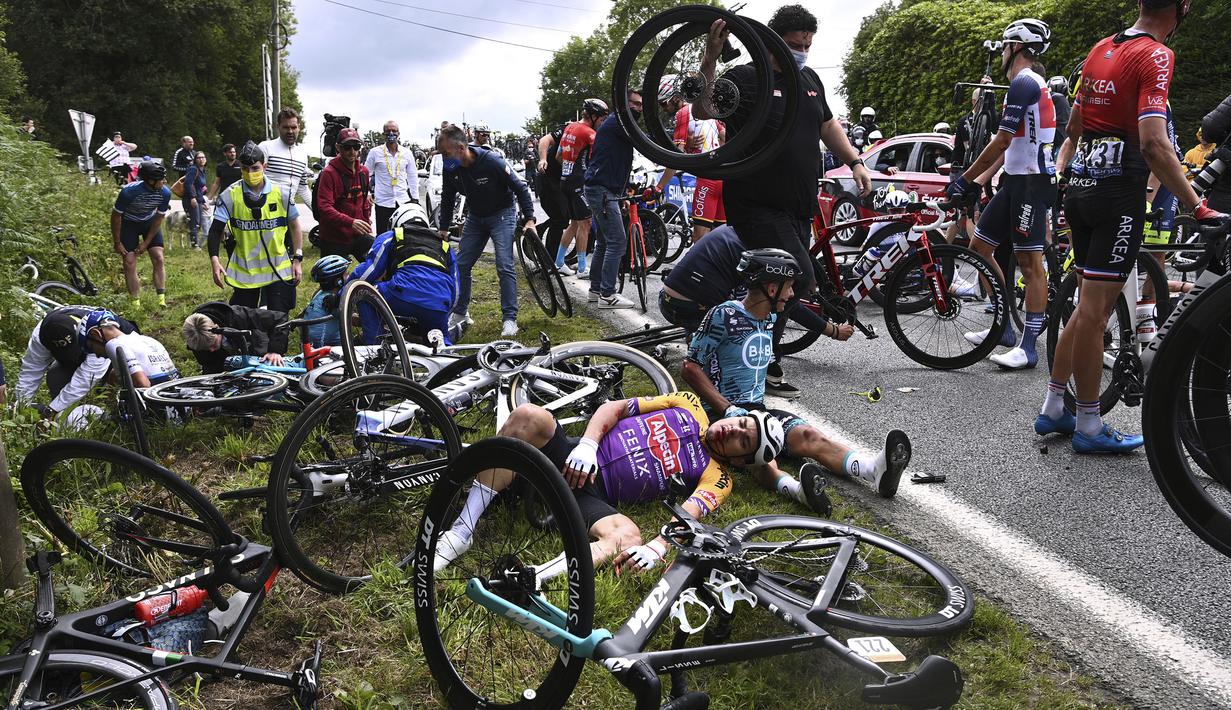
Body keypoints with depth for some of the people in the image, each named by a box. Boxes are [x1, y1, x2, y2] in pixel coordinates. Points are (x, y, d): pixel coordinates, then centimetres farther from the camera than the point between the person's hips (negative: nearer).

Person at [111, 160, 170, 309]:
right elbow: (116, 217, -18)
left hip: (150, 223, 3)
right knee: (129, 262, -8)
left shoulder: (165, 193, -24)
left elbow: (159, 219, -10)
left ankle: (162, 299, -7)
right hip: (129, 223, -2)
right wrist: (117, 243, -13)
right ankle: (135, 303, -1)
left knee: (158, 259, -9)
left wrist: (146, 243, -10)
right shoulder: (129, 192, -33)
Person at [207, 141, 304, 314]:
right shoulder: (230, 196, -6)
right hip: (244, 270, 1)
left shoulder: (281, 194, -4)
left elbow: (294, 226, 6)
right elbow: (216, 230, -4)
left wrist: (297, 260, 2)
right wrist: (214, 260, -18)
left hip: (279, 270, 0)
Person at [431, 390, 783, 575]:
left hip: (595, 496, -2)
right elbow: (615, 408, 10)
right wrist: (587, 444, -10)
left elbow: (687, 516, -11)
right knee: (530, 416, -29)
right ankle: (461, 531, -26)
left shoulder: (716, 478, 9)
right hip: (576, 460, 3)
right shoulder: (688, 406, 16)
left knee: (629, 537, -36)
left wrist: (656, 549, -32)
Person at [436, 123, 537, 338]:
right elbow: (447, 199, 6)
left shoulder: (492, 162, -28)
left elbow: (520, 188, -18)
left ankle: (509, 318, -9)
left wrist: (529, 219, -22)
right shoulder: (451, 168, -12)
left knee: (504, 266, -15)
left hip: (502, 215, -6)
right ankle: (460, 314, 17)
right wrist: (443, 228, 7)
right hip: (475, 217, 6)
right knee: (461, 265, 4)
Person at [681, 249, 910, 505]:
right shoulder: (724, 316, -11)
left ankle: (875, 469, -45)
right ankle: (796, 488, -66)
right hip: (719, 412, -6)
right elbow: (690, 368, -13)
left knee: (808, 435, -23)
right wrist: (729, 409, -19)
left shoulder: (770, 319, 14)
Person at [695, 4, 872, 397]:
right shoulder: (745, 78, -7)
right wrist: (710, 58, -33)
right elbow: (702, 110, -22)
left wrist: (855, 161, 22)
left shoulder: (810, 80, 16)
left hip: (799, 208, 8)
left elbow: (827, 124, 30)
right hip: (757, 206, -8)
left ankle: (765, 364, 21)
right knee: (801, 279, -17)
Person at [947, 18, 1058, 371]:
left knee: (1030, 262, -9)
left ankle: (1028, 345, -5)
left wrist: (965, 179, -11)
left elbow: (1001, 142, -17)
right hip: (1016, 180, 11)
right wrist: (977, 180, 17)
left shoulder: (1024, 83, -13)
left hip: (1031, 182, -11)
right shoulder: (1029, 85, 20)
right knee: (979, 246, 12)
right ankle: (1004, 327, 18)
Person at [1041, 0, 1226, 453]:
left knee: (1089, 306, 15)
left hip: (1081, 189, 8)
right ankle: (1089, 428, 7)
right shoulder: (1156, 55, -12)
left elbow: (1073, 129, 21)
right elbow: (1154, 145, -22)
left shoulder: (1101, 49, 13)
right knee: (1094, 311, -3)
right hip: (1118, 195, -8)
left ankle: (1052, 410, 20)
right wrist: (1198, 207, -20)